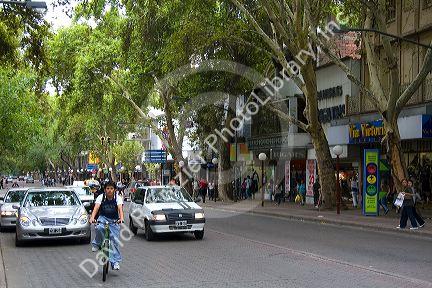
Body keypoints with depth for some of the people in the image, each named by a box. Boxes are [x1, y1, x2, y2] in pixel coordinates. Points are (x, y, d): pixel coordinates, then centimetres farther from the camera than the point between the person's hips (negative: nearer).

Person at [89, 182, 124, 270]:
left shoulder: (118, 198, -9)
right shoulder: (101, 197, -9)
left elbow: (120, 208, -25)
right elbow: (96, 207, -23)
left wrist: (121, 218, -45)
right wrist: (92, 217, -42)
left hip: (114, 220, 0)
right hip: (103, 218, 0)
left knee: (115, 240, -8)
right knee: (99, 228, -35)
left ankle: (115, 262, 2)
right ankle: (97, 244, -10)